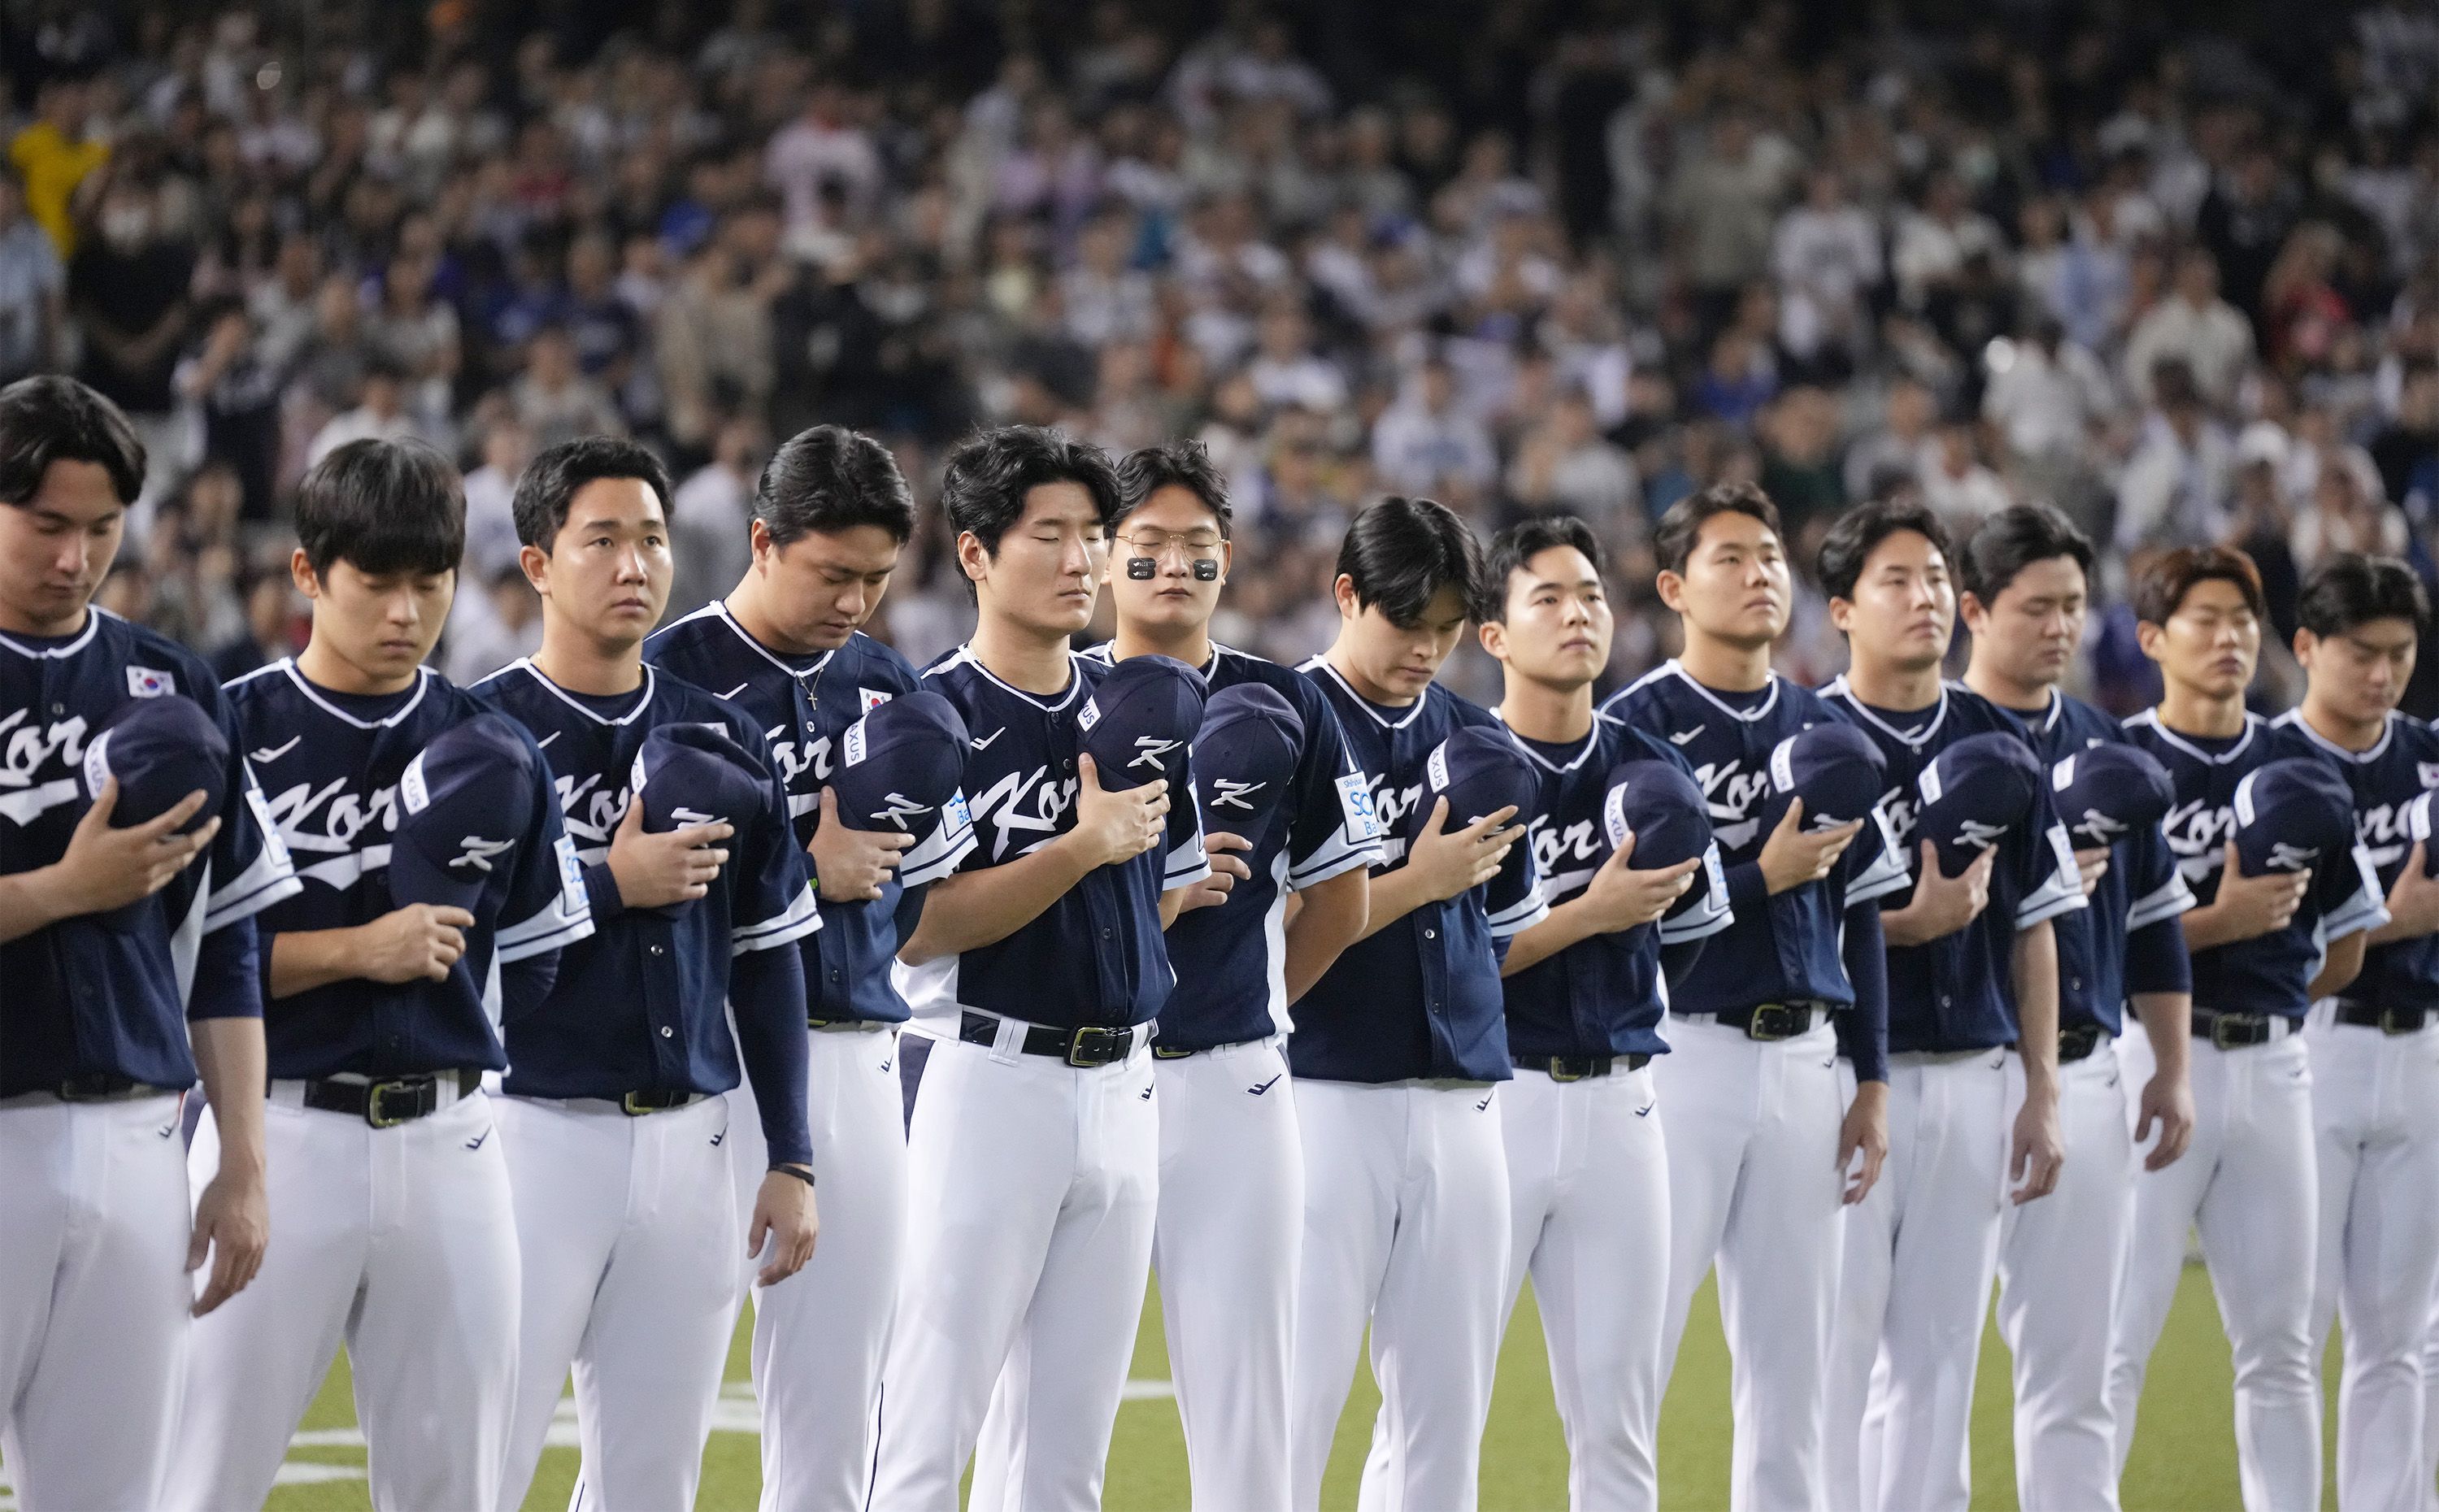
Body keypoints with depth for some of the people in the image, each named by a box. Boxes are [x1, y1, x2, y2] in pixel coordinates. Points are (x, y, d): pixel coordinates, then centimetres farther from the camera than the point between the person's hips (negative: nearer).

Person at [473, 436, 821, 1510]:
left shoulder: (723, 738, 12)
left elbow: (767, 958, 13)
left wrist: (791, 1160, 10)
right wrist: (612, 885, -13)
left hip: (691, 1142, 5)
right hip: (537, 1131, -5)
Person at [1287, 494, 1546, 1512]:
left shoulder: (1474, 738, 14)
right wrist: (1418, 881, -15)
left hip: (1461, 1103, 6)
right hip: (1325, 1096, -6)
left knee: (1446, 1408, 7)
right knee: (1296, 1400, -6)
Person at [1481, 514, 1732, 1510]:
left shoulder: (1654, 775, 11)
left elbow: (1682, 949, 17)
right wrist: (1591, 914, -15)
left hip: (1619, 1106, 5)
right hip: (1490, 1097, -4)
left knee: (1619, 1418, 7)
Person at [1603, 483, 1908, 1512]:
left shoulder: (1823, 731, 14)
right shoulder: (1637, 724, -4)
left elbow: (1859, 916, 14)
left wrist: (1872, 1080, 10)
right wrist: (1762, 878, -18)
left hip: (1801, 1059, 6)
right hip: (1682, 1050, -5)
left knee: (1790, 1357, 8)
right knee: (1639, 1339, -5)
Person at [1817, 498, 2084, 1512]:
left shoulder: (1998, 742, 11)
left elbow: (2035, 926, 12)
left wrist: (2042, 1093, 7)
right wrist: (1904, 923, -19)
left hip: (1973, 1076, 4)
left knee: (1941, 1351, 7)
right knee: (1838, 1342, -5)